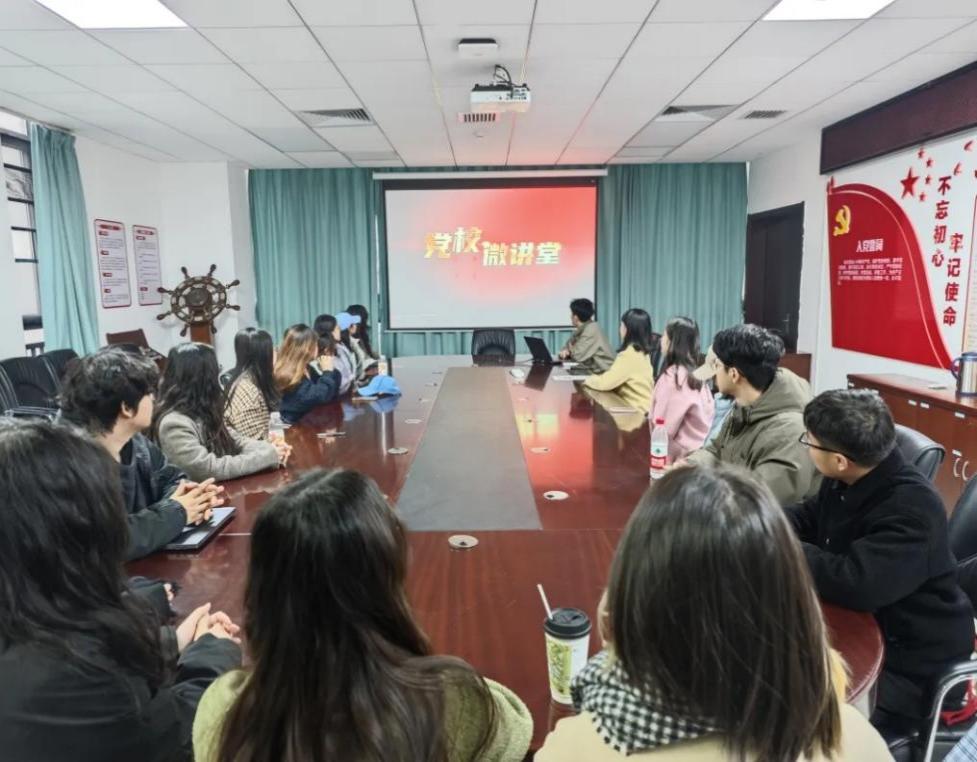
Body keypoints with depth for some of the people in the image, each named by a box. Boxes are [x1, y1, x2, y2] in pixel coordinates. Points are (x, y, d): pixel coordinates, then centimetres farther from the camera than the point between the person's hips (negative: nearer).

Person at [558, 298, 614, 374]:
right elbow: (568, 346, 17)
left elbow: (578, 356, -21)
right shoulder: (581, 329, 8)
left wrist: (571, 349, -1)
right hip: (592, 370, 8)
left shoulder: (591, 329, -18)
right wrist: (565, 351, -5)